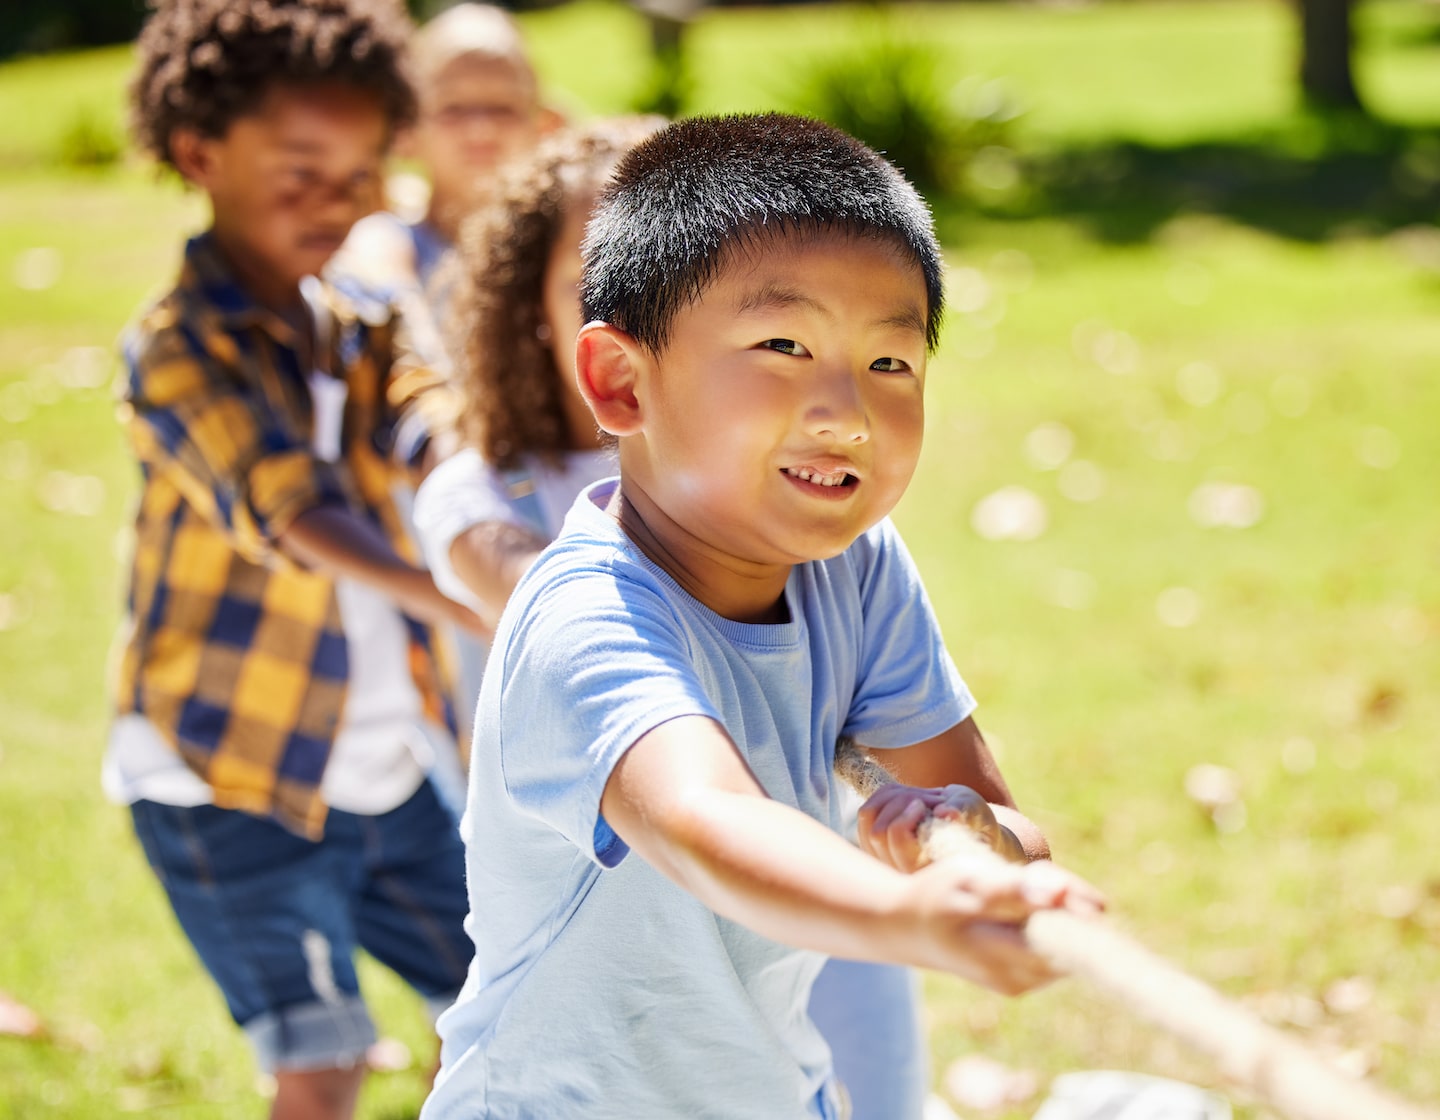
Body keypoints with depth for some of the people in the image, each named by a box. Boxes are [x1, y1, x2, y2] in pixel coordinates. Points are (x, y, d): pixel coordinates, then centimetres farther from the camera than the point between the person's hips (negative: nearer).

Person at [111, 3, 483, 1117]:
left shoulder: (362, 327, 5)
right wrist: (481, 609, -50)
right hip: (233, 779, -7)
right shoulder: (181, 348, -17)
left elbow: (448, 439, -16)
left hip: (384, 767, 7)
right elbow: (296, 514, -34)